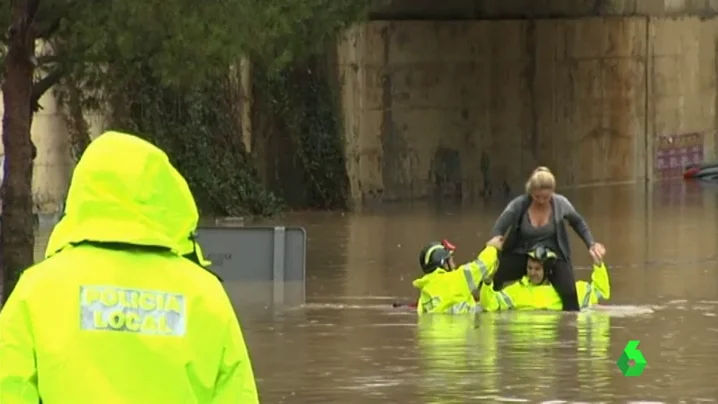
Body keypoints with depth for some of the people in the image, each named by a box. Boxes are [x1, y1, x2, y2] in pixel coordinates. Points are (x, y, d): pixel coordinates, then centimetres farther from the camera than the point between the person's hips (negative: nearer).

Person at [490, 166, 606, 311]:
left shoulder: (560, 203, -12)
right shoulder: (518, 205, -16)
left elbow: (578, 222, 9)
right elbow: (498, 230, -14)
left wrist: (591, 244, -1)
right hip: (522, 256, 0)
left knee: (569, 293, -28)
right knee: (491, 276, -25)